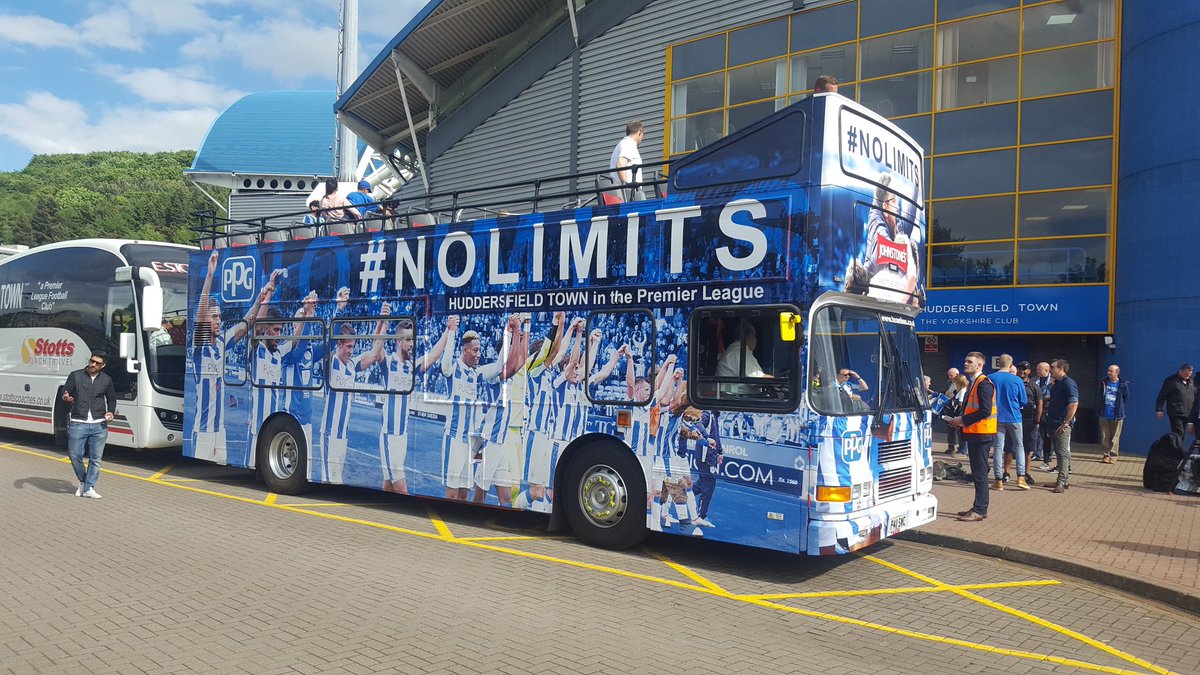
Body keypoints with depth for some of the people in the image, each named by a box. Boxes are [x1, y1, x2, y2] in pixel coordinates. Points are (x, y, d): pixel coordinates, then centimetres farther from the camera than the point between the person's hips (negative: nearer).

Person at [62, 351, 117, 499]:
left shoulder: (107, 380, 10)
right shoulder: (76, 376, 4)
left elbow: (111, 398, 21)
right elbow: (65, 392, 4)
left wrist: (111, 412, 4)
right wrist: (66, 397, -20)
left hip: (99, 425, 1)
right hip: (78, 424, -1)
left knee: (96, 458, 2)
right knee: (75, 455, -1)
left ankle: (89, 488, 12)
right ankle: (82, 481, 24)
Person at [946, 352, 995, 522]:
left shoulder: (983, 383, -15)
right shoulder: (972, 383, 16)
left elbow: (985, 411, -23)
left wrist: (963, 420, -17)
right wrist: (959, 420, 9)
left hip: (982, 434, -10)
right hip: (973, 433, 10)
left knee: (980, 473, -5)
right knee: (977, 473, 14)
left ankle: (980, 511, -1)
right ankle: (978, 507, 22)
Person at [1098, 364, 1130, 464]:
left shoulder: (1123, 384, -5)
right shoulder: (1104, 382, 5)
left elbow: (1126, 398, 5)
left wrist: (1118, 406, 3)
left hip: (1116, 415, -3)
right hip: (1104, 414, 3)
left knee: (1115, 437, 1)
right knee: (1104, 436, 6)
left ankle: (1113, 456, 6)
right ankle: (1106, 455, 14)